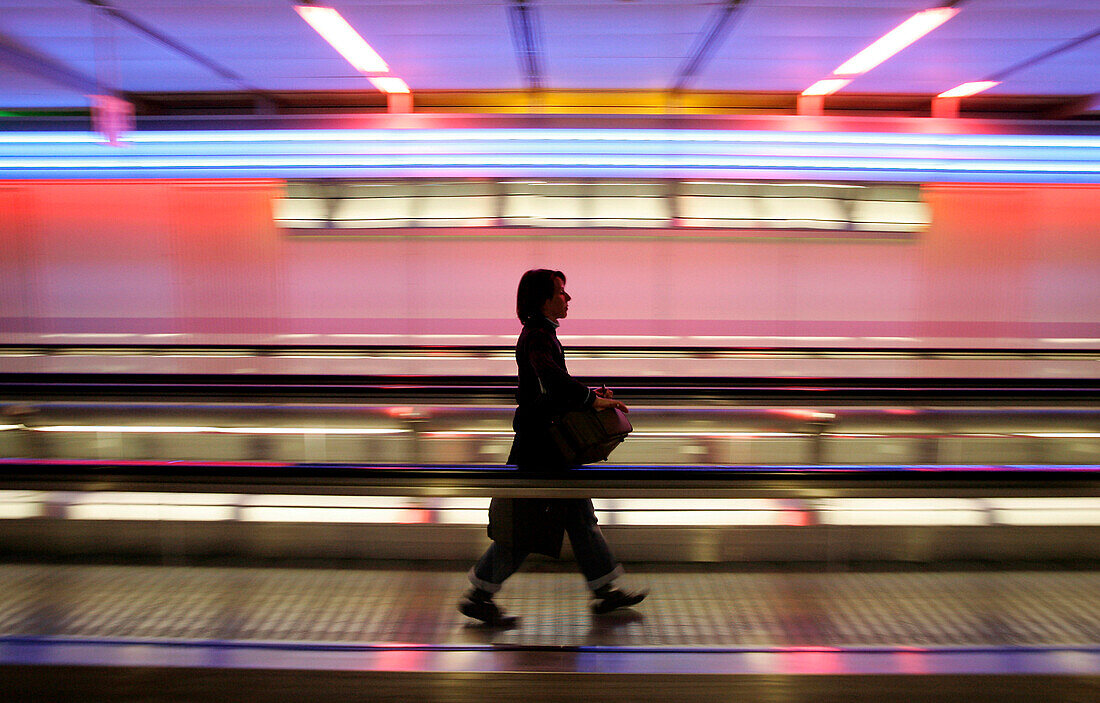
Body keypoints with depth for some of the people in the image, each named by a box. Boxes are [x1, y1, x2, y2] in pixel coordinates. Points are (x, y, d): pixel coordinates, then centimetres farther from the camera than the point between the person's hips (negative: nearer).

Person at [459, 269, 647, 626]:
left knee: (580, 516, 14)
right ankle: (479, 597, 11)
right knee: (525, 526, -1)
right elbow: (549, 376, -35)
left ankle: (604, 592, 23)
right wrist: (593, 399, -30)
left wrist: (590, 393, 5)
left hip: (553, 443, 10)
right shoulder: (536, 335, -17)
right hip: (538, 443, -10)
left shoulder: (543, 333, 15)